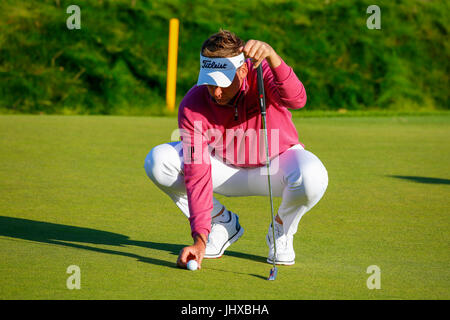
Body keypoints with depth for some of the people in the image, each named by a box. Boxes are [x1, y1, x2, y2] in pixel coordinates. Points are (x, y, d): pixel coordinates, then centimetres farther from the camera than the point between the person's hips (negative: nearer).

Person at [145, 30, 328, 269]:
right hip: (226, 170, 2)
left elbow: (296, 99, -51)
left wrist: (271, 56, -70)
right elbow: (197, 176, -29)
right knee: (157, 162, -22)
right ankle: (222, 222, 1)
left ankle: (281, 230, -2)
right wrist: (200, 239, -39)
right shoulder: (192, 108, -25)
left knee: (312, 176, -38)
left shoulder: (261, 72, -28)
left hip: (277, 162, -2)